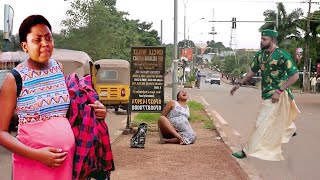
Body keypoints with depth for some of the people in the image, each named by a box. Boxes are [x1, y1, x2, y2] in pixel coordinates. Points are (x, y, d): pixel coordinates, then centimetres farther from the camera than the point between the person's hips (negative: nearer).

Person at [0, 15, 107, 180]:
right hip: (31, 162, -4)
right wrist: (36, 154, -18)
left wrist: (94, 110, 1)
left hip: (67, 158, 4)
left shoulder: (59, 68, 5)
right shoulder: (15, 78, -9)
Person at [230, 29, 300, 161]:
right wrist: (239, 84, 10)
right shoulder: (260, 54, 3)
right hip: (266, 93, 8)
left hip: (277, 94, -8)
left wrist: (279, 91, -23)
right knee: (279, 117, 27)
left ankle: (247, 151, -5)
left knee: (263, 122, -8)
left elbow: (295, 76, -18)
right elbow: (253, 71, 16)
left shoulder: (282, 55, -18)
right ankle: (290, 130, 57)